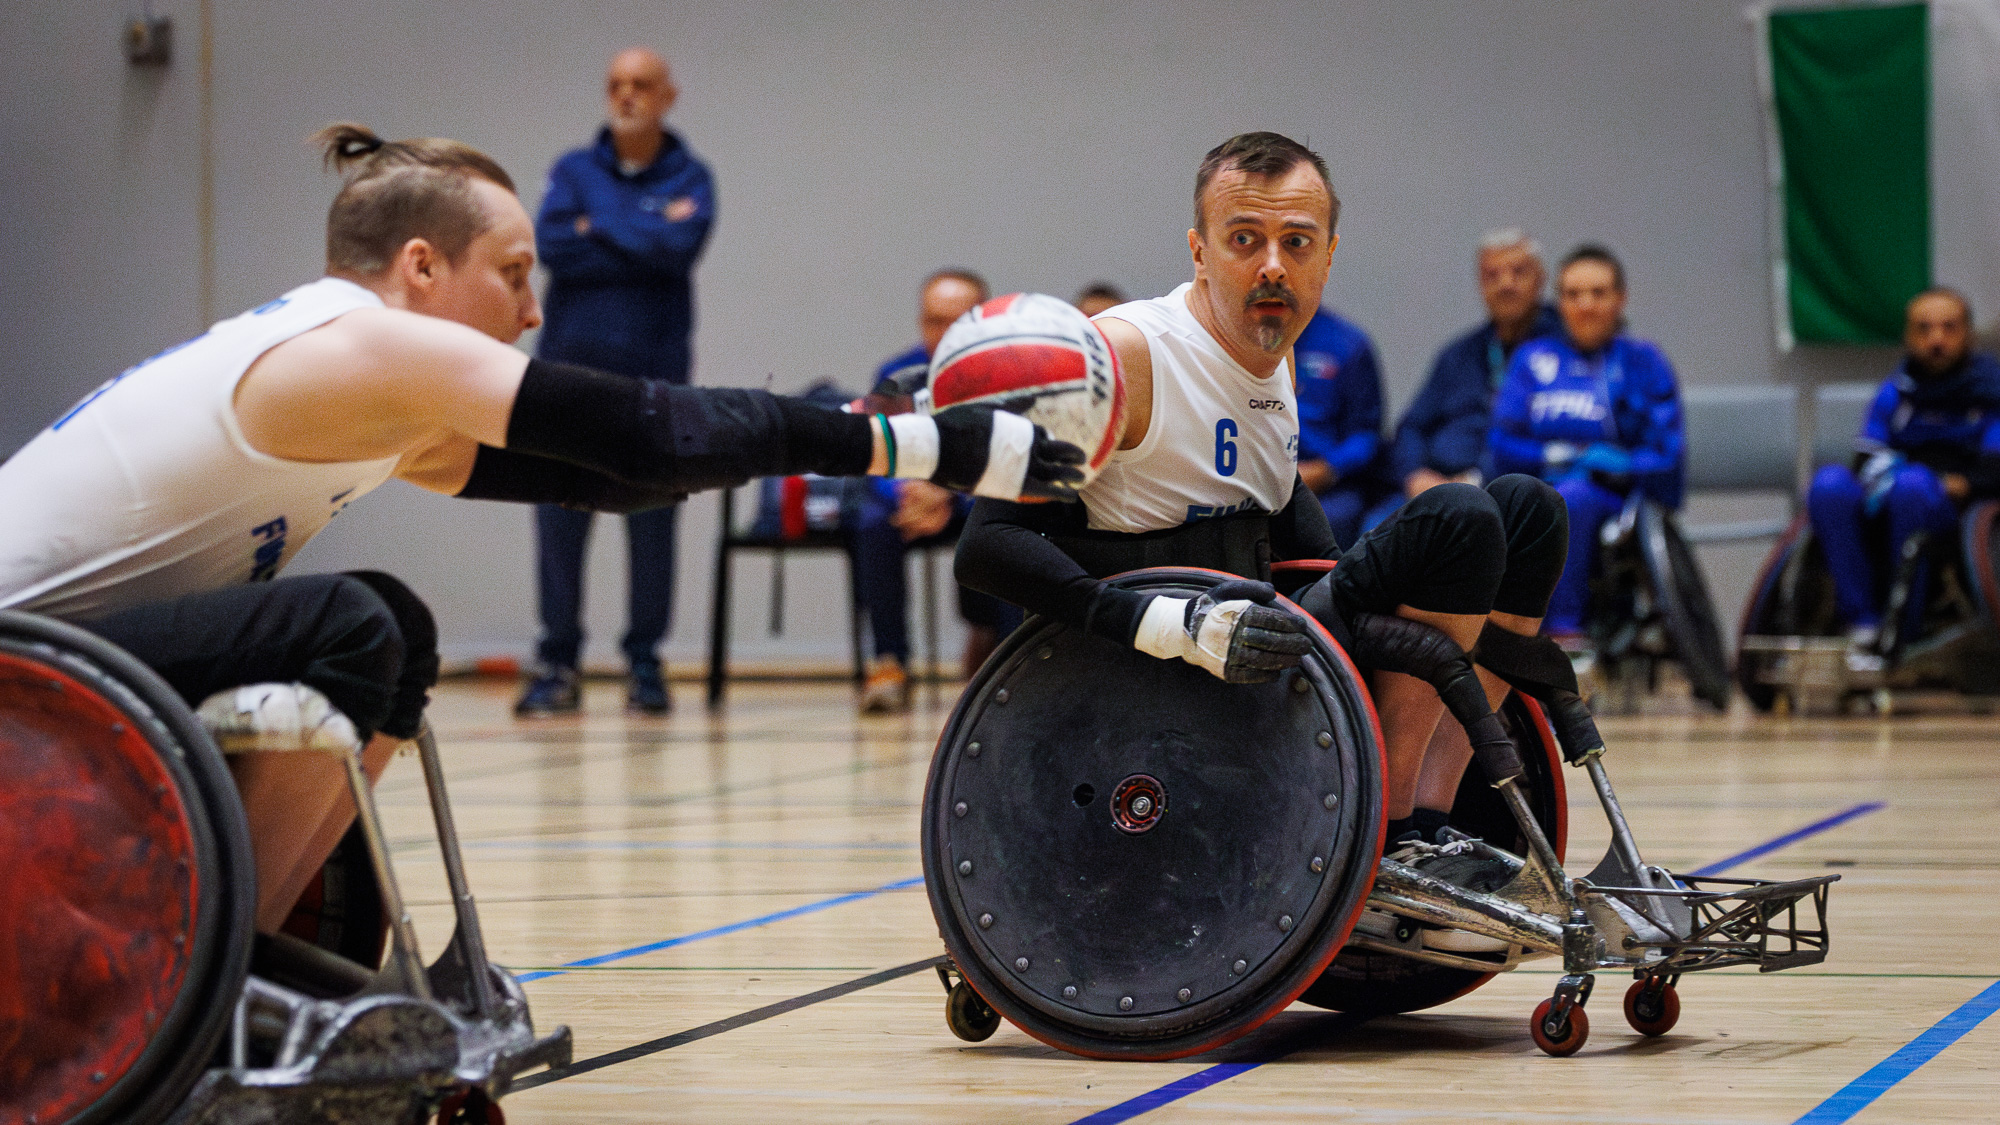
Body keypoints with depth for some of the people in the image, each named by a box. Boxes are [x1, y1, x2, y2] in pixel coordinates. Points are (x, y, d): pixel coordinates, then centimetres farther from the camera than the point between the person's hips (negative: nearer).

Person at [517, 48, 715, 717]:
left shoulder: (689, 177, 7)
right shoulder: (574, 171, 10)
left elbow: (682, 246, -13)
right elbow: (550, 246, -7)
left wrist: (601, 227, -5)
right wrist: (646, 243, -8)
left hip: (654, 377, -1)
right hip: (570, 368, 1)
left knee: (652, 523, 0)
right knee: (559, 521, -1)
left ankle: (645, 665, 8)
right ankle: (557, 666, 6)